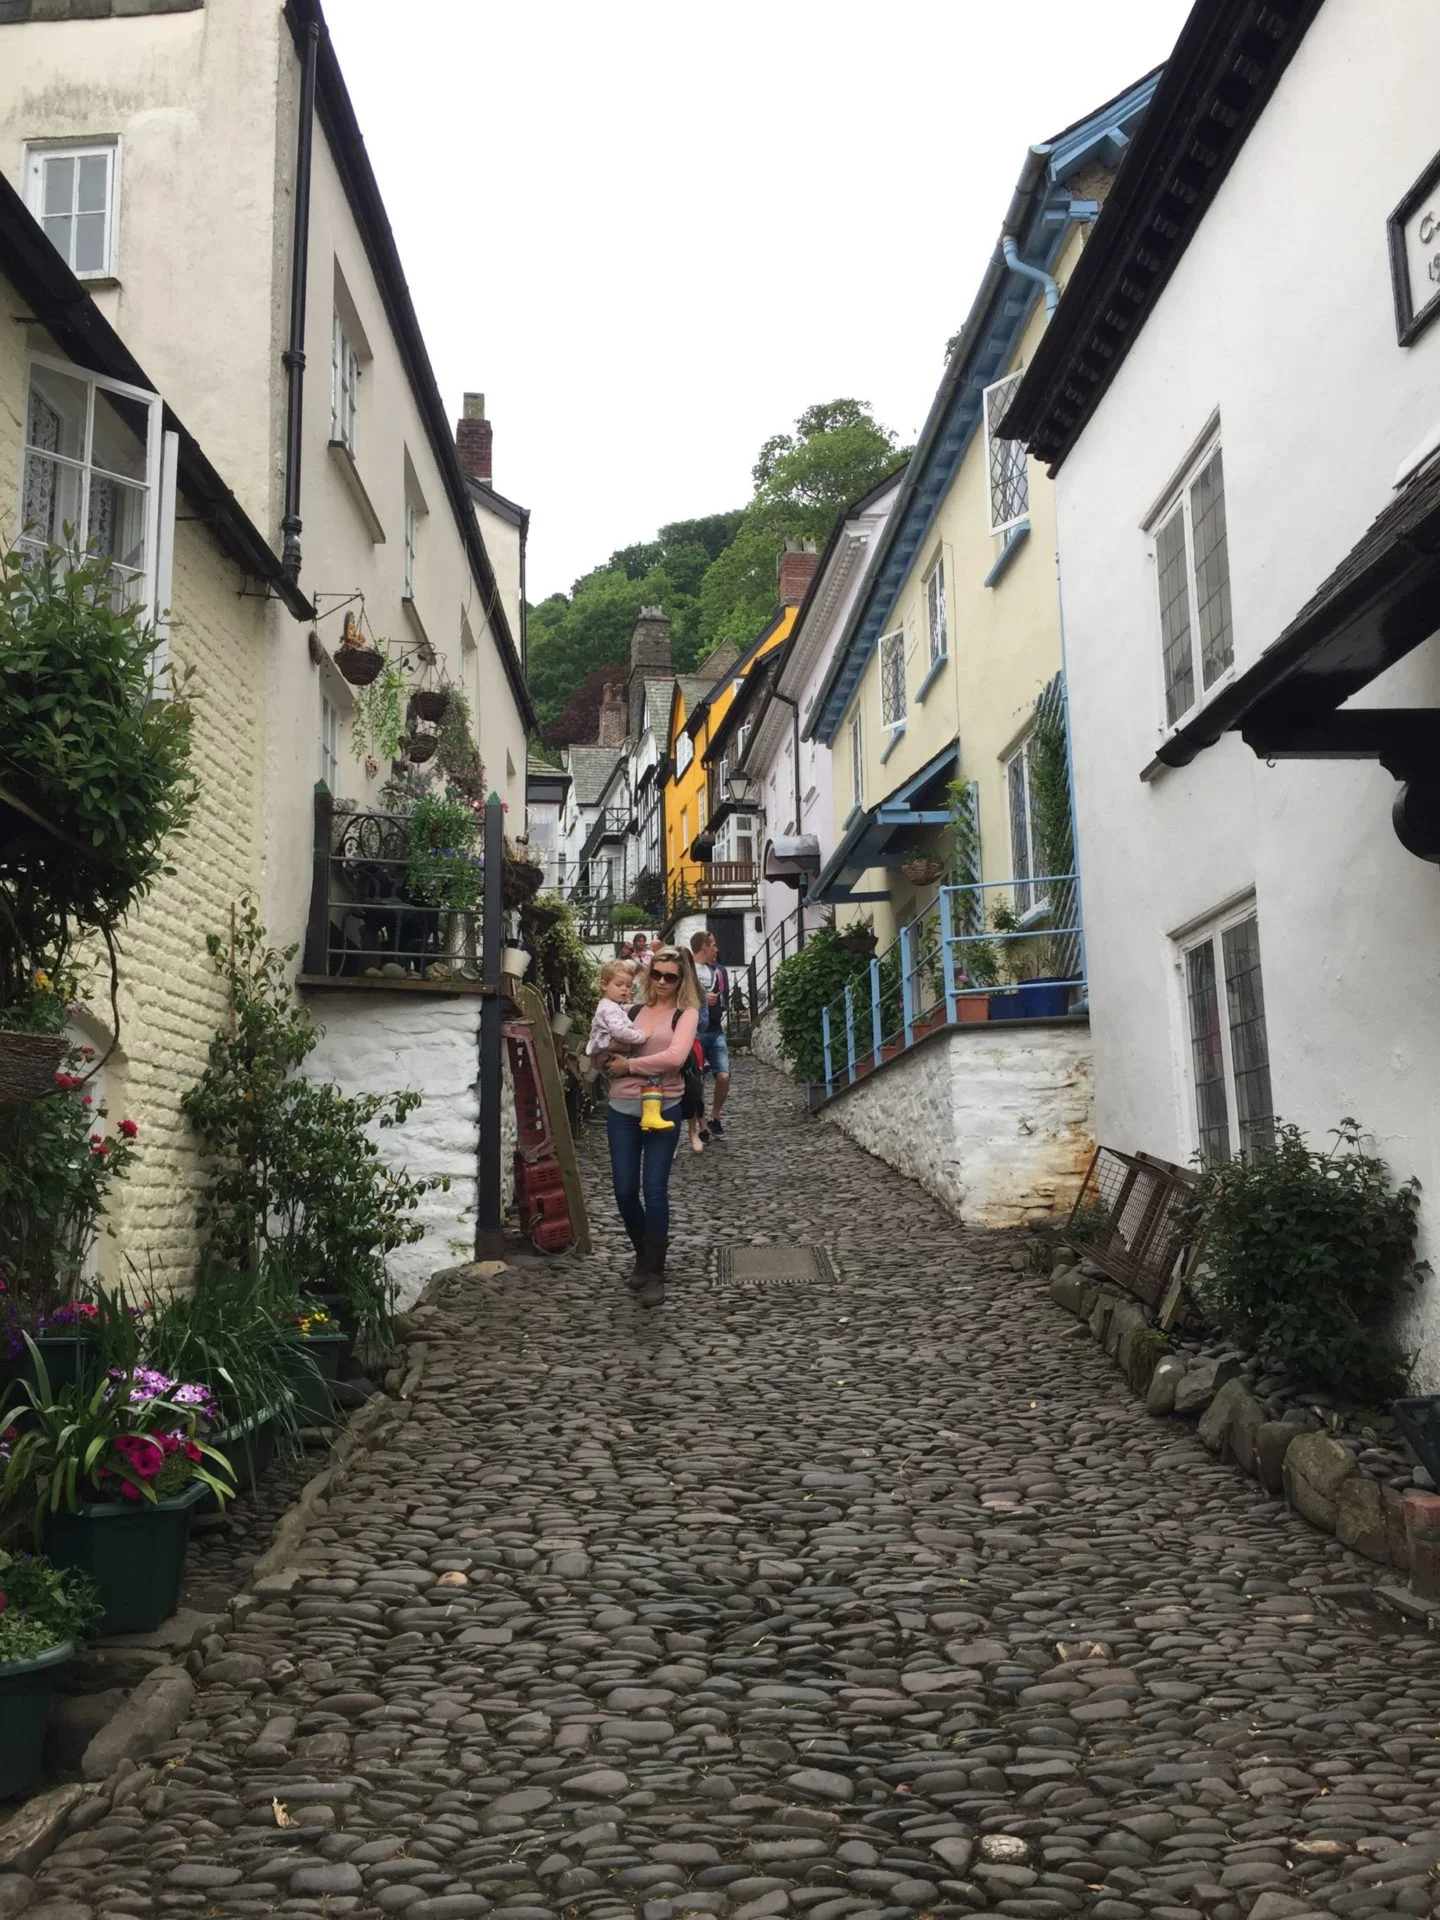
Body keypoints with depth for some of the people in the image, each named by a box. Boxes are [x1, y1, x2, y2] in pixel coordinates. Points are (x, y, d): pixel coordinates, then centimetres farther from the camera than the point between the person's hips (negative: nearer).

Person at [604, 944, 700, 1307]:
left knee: (654, 1189, -6)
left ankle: (654, 1274, 6)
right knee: (624, 1190, 4)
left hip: (663, 1109, -3)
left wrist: (630, 1064, -10)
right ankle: (644, 1253, 30)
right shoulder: (634, 1010, 10)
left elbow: (675, 1056, -16)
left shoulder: (686, 1013, -1)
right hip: (623, 1109, 3)